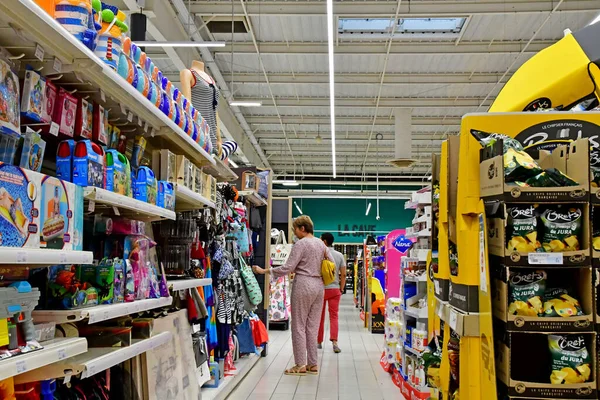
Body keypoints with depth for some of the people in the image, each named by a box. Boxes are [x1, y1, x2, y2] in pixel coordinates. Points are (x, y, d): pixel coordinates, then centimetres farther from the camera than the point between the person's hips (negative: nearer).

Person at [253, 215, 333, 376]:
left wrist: (264, 271, -11)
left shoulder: (300, 244, -11)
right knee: (313, 326, 11)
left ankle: (300, 365, 5)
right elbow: (332, 264, 16)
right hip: (319, 286, 7)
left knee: (299, 326, 2)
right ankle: (313, 364, 15)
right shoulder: (321, 244, 11)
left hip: (303, 285, -7)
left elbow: (287, 268, -15)